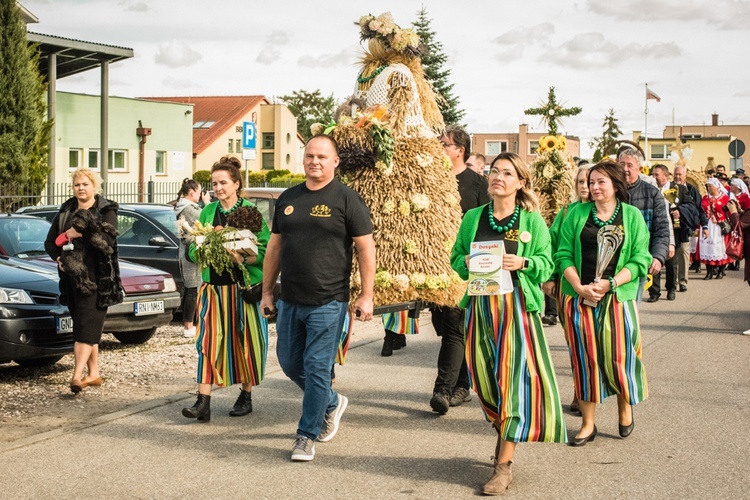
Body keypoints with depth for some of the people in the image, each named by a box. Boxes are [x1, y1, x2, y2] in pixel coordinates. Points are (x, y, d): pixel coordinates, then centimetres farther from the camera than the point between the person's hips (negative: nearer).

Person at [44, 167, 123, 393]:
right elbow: (50, 242, 14)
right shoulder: (65, 212, 15)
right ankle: (93, 374, 17)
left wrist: (80, 233, -23)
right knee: (86, 325, 9)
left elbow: (108, 239, -16)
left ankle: (77, 375, -21)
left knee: (87, 325, -13)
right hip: (72, 276, 6)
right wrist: (58, 257, -5)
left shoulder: (106, 210, 0)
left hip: (97, 277, -5)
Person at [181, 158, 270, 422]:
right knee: (208, 341, -4)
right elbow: (193, 250, 11)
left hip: (243, 287, -3)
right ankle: (203, 402, -5)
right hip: (213, 286, 3)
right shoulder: (207, 212, 11)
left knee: (245, 340, 5)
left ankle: (246, 397, 21)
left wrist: (242, 258, -23)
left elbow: (265, 250, -8)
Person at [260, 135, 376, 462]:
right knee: (290, 364, 13)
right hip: (290, 301, 6)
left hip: (328, 302, -6)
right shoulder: (288, 199, 11)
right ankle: (331, 403, 37)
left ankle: (307, 436, 9)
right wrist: (267, 291, 13)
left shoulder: (346, 199, -5)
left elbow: (365, 248, -5)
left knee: (317, 368, -3)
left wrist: (366, 295, -10)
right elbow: (275, 247, 16)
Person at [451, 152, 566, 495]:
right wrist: (467, 262, -8)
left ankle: (504, 466, -4)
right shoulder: (473, 217, 10)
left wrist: (523, 263, -18)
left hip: (517, 305, -3)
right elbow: (456, 257, 13)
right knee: (486, 377, 5)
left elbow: (546, 264, 1)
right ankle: (503, 434, 31)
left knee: (515, 377, -7)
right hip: (481, 305, 3)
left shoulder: (532, 220, 2)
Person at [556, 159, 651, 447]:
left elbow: (640, 260, -2)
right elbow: (564, 254, 2)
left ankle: (625, 409, 25)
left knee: (620, 356, -2)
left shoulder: (632, 216, 4)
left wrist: (611, 283, -14)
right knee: (584, 358, 0)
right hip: (579, 297, 1)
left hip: (618, 297, -1)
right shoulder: (577, 213, 7)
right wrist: (580, 287, -11)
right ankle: (588, 424, 10)